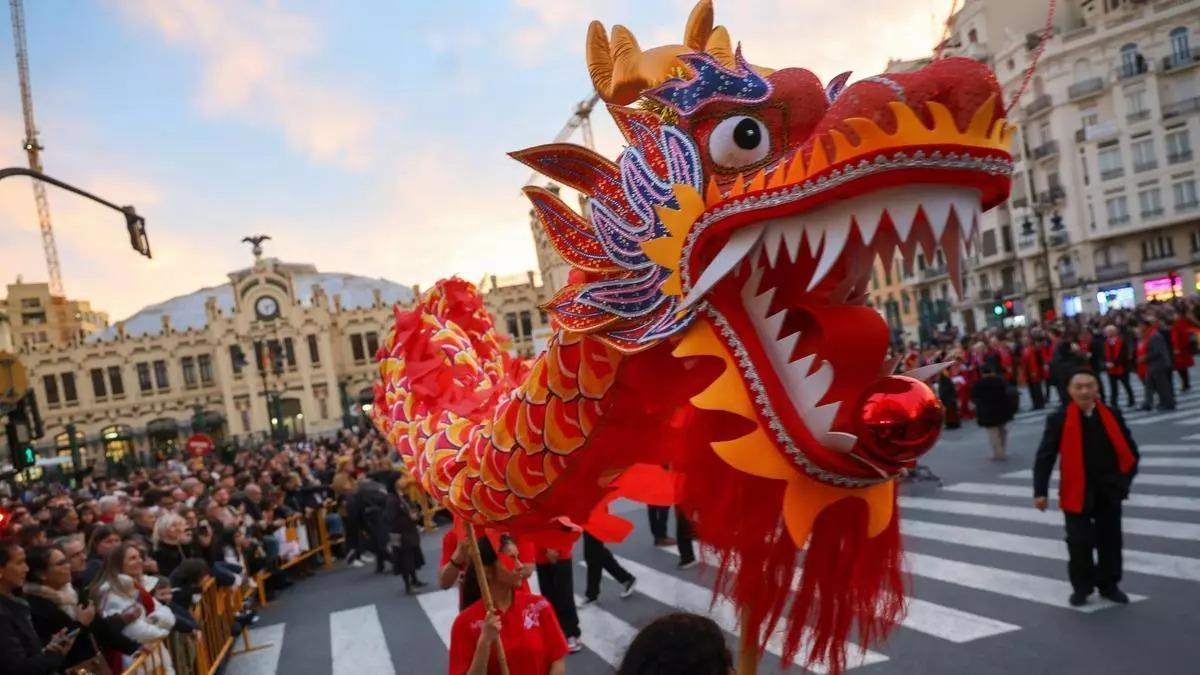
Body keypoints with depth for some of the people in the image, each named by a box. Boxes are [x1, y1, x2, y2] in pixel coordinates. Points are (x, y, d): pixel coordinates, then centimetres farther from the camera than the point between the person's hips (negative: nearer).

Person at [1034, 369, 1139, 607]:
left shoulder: (1112, 415, -1)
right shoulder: (1059, 420, -11)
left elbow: (1129, 450, 9)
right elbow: (1045, 457, -11)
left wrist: (1124, 478, 0)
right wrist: (1040, 491, -14)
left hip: (1109, 490, 3)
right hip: (1076, 491, -3)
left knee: (1110, 540, 12)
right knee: (1079, 542, 1)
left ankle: (1109, 584, 30)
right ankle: (1081, 587, 19)